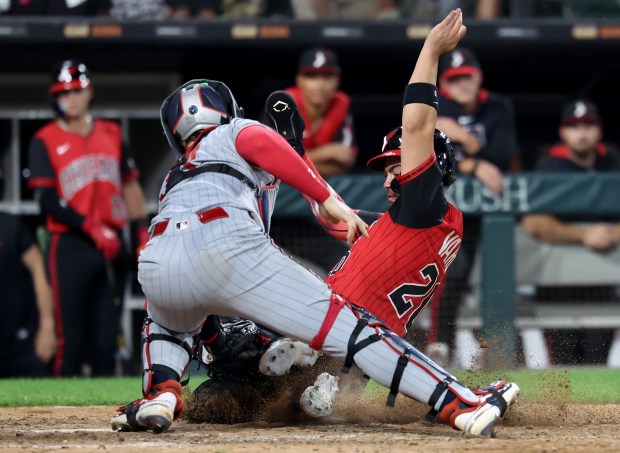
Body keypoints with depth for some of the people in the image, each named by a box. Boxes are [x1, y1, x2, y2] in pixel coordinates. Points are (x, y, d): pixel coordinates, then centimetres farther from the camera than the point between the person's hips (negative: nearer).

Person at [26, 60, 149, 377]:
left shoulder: (111, 134, 14)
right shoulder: (45, 141, -1)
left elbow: (130, 186, 18)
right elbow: (47, 199, -9)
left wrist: (143, 233, 7)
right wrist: (92, 229, -17)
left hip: (110, 247, 5)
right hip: (70, 247, -4)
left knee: (106, 338, 5)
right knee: (71, 339, -7)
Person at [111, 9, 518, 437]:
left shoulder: (173, 179, 42)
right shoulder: (232, 133, 27)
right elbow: (260, 142, 3)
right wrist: (328, 199, 0)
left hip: (156, 266, 5)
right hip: (226, 248, -5)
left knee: (167, 322, 42)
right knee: (348, 325, -10)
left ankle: (160, 396, 13)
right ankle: (463, 406, -23)